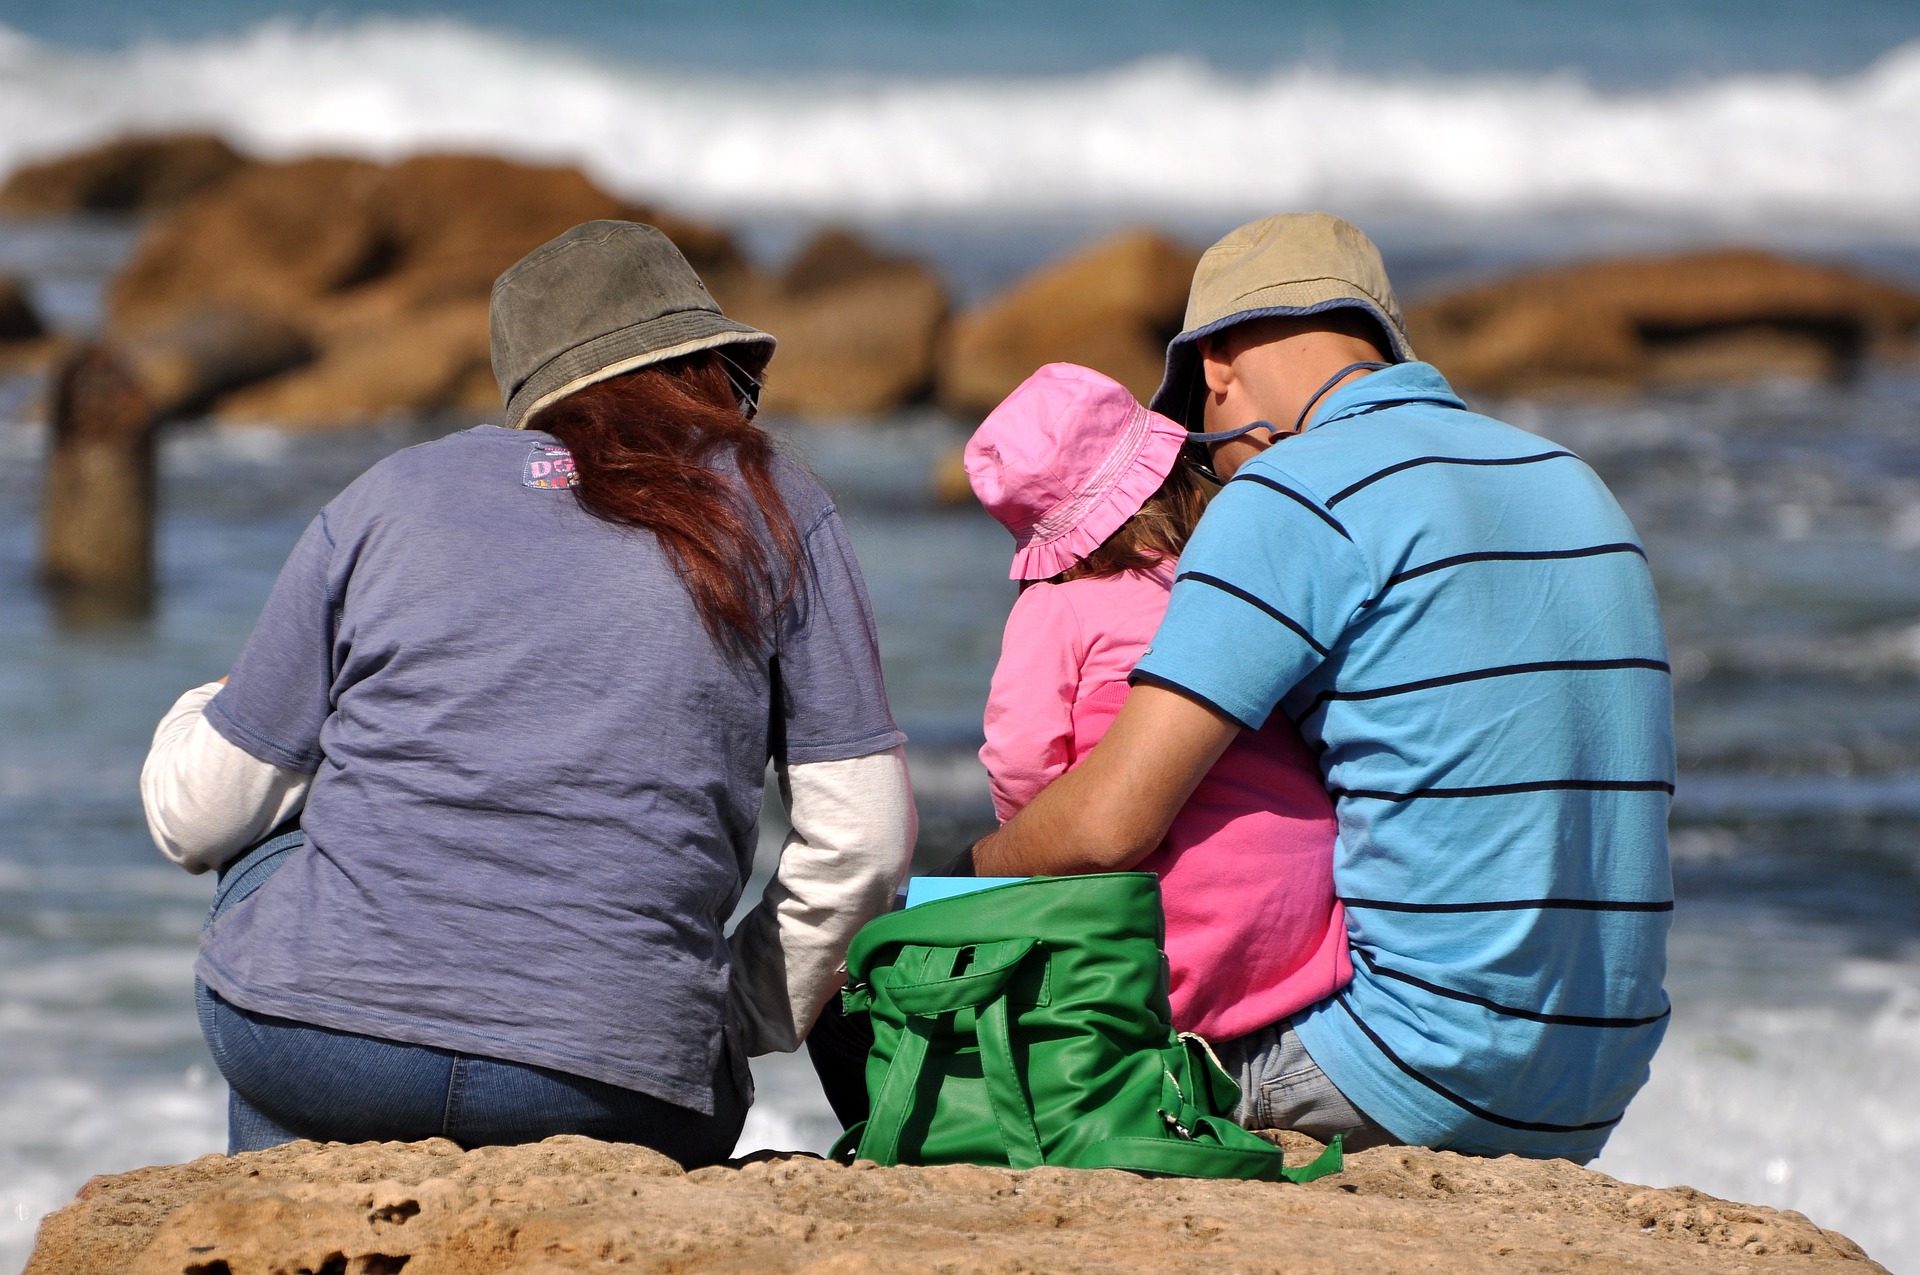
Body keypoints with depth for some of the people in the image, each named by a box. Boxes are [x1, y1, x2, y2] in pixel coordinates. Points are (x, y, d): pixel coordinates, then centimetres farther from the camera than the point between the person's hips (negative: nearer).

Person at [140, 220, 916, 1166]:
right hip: (604, 1092, 0)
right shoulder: (776, 514, 10)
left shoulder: (392, 496, 12)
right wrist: (742, 1021, 21)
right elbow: (860, 835, 6)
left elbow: (198, 817, 14)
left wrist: (197, 716, 37)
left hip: (314, 1042, 0)